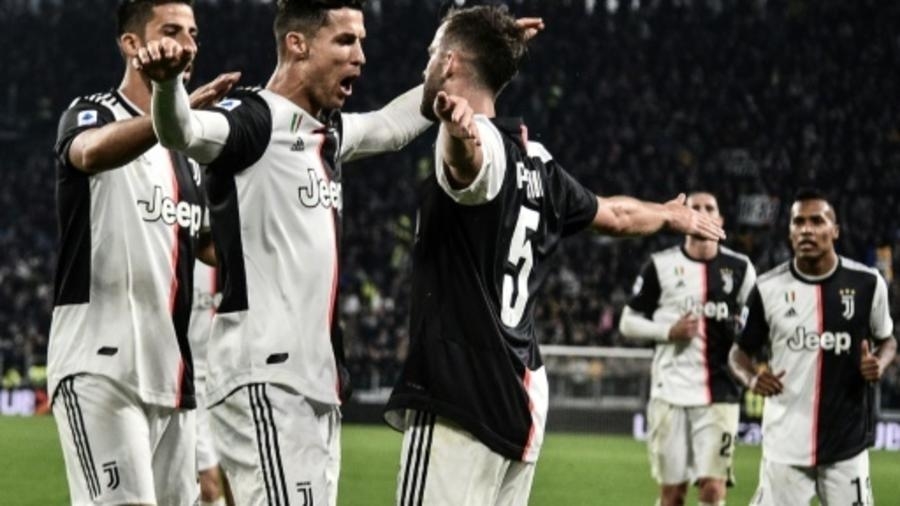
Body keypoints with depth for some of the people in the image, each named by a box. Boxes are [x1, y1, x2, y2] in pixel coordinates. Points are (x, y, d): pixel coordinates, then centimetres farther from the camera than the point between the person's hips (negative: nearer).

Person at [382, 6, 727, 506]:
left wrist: (459, 130, -59)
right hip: (520, 401, 9)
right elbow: (614, 215, 32)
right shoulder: (533, 161, 16)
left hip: (458, 399, -9)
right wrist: (671, 215, 54)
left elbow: (468, 159, -35)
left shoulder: (478, 142, -9)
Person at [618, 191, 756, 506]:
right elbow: (628, 323, 6)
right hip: (671, 391, 0)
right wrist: (669, 332, -11)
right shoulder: (661, 266, 3)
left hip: (720, 393, 0)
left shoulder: (740, 268, 6)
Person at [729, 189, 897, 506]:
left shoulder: (866, 284, -2)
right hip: (786, 443, 0)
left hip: (847, 442, 0)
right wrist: (751, 378, -15)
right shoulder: (769, 288, -2)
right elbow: (740, 351, 8)